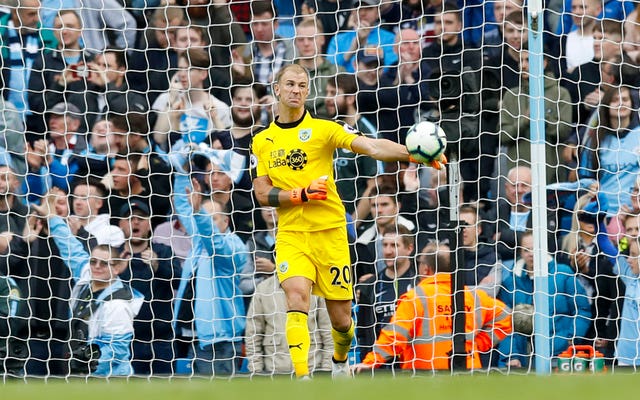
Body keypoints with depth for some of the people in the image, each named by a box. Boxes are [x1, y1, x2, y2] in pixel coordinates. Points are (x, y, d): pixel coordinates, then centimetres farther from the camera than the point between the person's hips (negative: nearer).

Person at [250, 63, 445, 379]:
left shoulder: (323, 129, -1)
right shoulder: (261, 141, 8)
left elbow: (372, 147, -14)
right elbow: (262, 194, 4)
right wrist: (302, 194, -14)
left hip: (329, 233, -1)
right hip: (290, 235, 1)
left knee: (341, 319, 4)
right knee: (297, 295, -25)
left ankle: (340, 363, 37)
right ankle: (302, 377, -29)